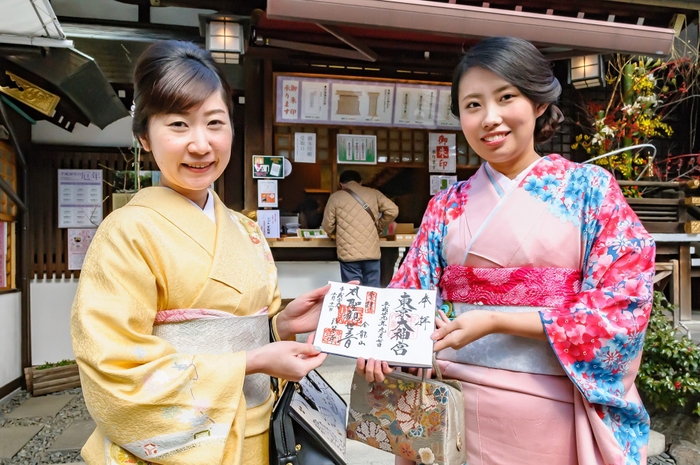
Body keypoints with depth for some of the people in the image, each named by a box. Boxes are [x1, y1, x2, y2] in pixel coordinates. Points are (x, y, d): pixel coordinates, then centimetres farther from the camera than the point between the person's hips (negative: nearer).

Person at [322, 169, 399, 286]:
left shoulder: (335, 197, 4)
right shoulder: (373, 193, 9)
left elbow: (327, 227, 4)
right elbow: (393, 210, 1)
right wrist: (379, 227, 15)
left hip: (349, 253, -2)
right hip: (372, 251, 2)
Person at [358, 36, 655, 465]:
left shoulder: (590, 188, -5)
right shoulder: (447, 205, 4)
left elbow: (622, 306, -10)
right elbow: (411, 291, 2)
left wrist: (496, 322, -19)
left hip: (548, 404, -2)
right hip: (455, 396, 3)